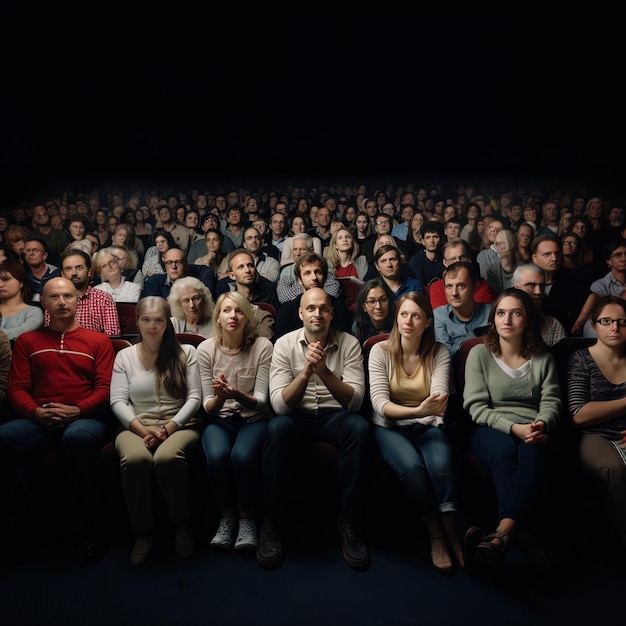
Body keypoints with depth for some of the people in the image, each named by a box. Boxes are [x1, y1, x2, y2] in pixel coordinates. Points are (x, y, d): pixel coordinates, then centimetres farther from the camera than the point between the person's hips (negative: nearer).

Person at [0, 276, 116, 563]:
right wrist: (36, 413, -10)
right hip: (37, 421, 2)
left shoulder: (98, 341, 14)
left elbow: (105, 388, 4)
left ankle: (89, 529, -20)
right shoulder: (27, 341, 21)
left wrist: (78, 410, -15)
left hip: (86, 419, -2)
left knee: (77, 438, -39)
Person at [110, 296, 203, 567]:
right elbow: (118, 401, 3)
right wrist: (143, 430, -13)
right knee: (135, 459, -35)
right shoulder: (124, 356, 11)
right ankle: (142, 531, -11)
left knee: (168, 457, -36)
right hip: (136, 426, 1)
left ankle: (181, 524, -9)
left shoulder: (186, 352, 7)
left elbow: (194, 398, 1)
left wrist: (169, 428, -12)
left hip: (180, 424, -1)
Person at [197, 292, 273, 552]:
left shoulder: (262, 346, -8)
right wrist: (220, 397, -26)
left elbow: (261, 400, -8)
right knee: (217, 456, -30)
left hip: (254, 418, -1)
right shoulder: (206, 349, -3)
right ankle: (227, 517, -4)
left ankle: (247, 519, -6)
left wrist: (238, 395, -30)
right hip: (221, 419, 1)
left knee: (243, 455, -32)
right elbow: (208, 406, -2)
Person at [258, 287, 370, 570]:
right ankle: (272, 521, -17)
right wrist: (306, 371, -28)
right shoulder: (284, 344, -3)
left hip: (335, 416, 0)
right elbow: (279, 404, -13)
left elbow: (355, 400, -12)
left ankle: (349, 521, -17)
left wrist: (324, 371, -27)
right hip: (297, 416, 0)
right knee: (278, 427, -33)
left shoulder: (349, 343, -3)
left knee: (359, 427, -32)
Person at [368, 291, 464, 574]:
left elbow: (439, 395, -13)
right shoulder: (380, 351, -4)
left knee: (442, 465, -32)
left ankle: (451, 533, -14)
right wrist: (417, 411, -32)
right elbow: (379, 403, -14)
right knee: (411, 465, -32)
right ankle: (436, 537, -13)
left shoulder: (439, 352, 1)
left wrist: (438, 402, -40)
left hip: (427, 426, 1)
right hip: (390, 426, -1)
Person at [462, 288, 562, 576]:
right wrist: (513, 428, -17)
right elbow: (476, 407, -1)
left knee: (532, 451, -38)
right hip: (489, 430, -1)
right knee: (504, 448, -39)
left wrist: (541, 425, -18)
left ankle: (501, 535, -52)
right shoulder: (479, 353, 8)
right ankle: (521, 534, -44)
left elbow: (551, 402, 7)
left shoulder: (543, 358, 17)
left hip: (532, 432, 1)